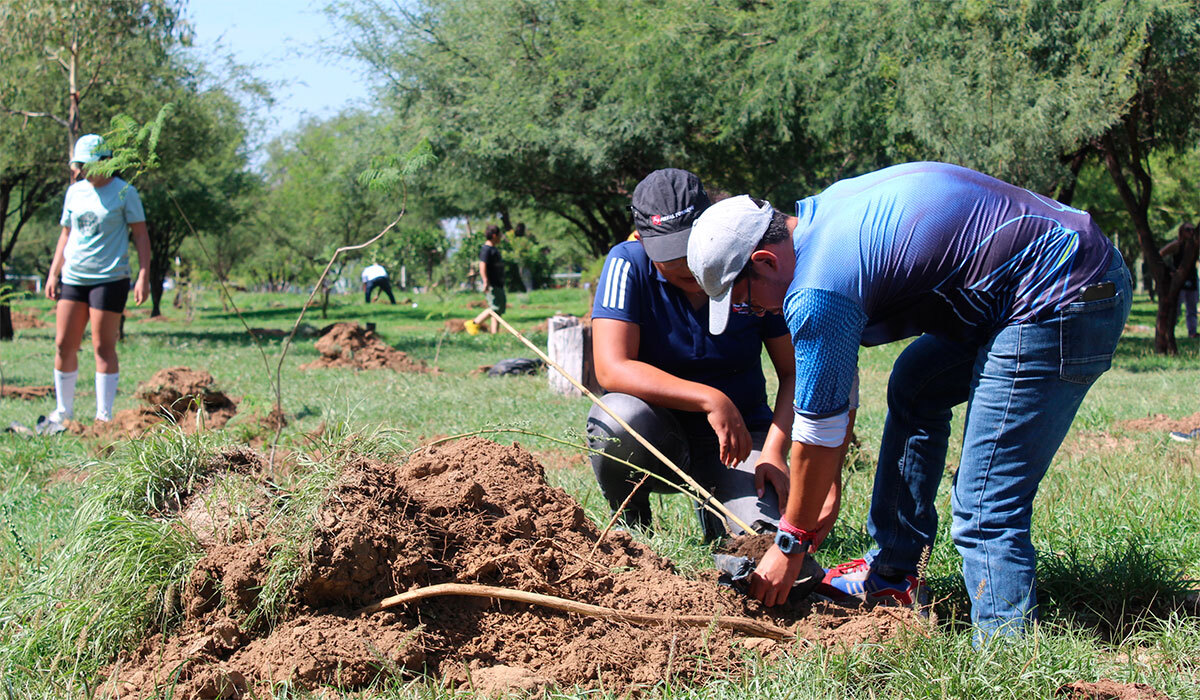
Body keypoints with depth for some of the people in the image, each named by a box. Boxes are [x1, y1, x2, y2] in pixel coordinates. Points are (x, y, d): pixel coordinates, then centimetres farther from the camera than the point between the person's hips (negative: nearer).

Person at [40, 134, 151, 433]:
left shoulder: (124, 192, -2)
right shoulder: (74, 192, 13)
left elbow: (141, 235, -2)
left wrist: (143, 277, -10)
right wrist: (53, 273, 15)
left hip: (109, 278, -5)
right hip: (73, 277, 6)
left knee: (103, 348, -5)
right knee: (63, 345, 4)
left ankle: (104, 417, 0)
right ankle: (64, 412, 17)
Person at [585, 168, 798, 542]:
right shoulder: (628, 265, -14)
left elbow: (793, 371, -4)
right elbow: (611, 369, -24)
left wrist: (773, 451, -18)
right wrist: (709, 399, -31)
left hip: (741, 437, 1)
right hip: (656, 438, -1)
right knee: (617, 417, -35)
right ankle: (632, 530, -5)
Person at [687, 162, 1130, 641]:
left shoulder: (817, 293, -18)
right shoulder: (819, 219, 12)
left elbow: (818, 432, -7)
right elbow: (835, 384, 21)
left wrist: (792, 543, 6)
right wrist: (829, 487, 25)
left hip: (1059, 306, -11)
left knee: (986, 510, -10)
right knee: (914, 388, 25)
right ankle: (892, 575, 31)